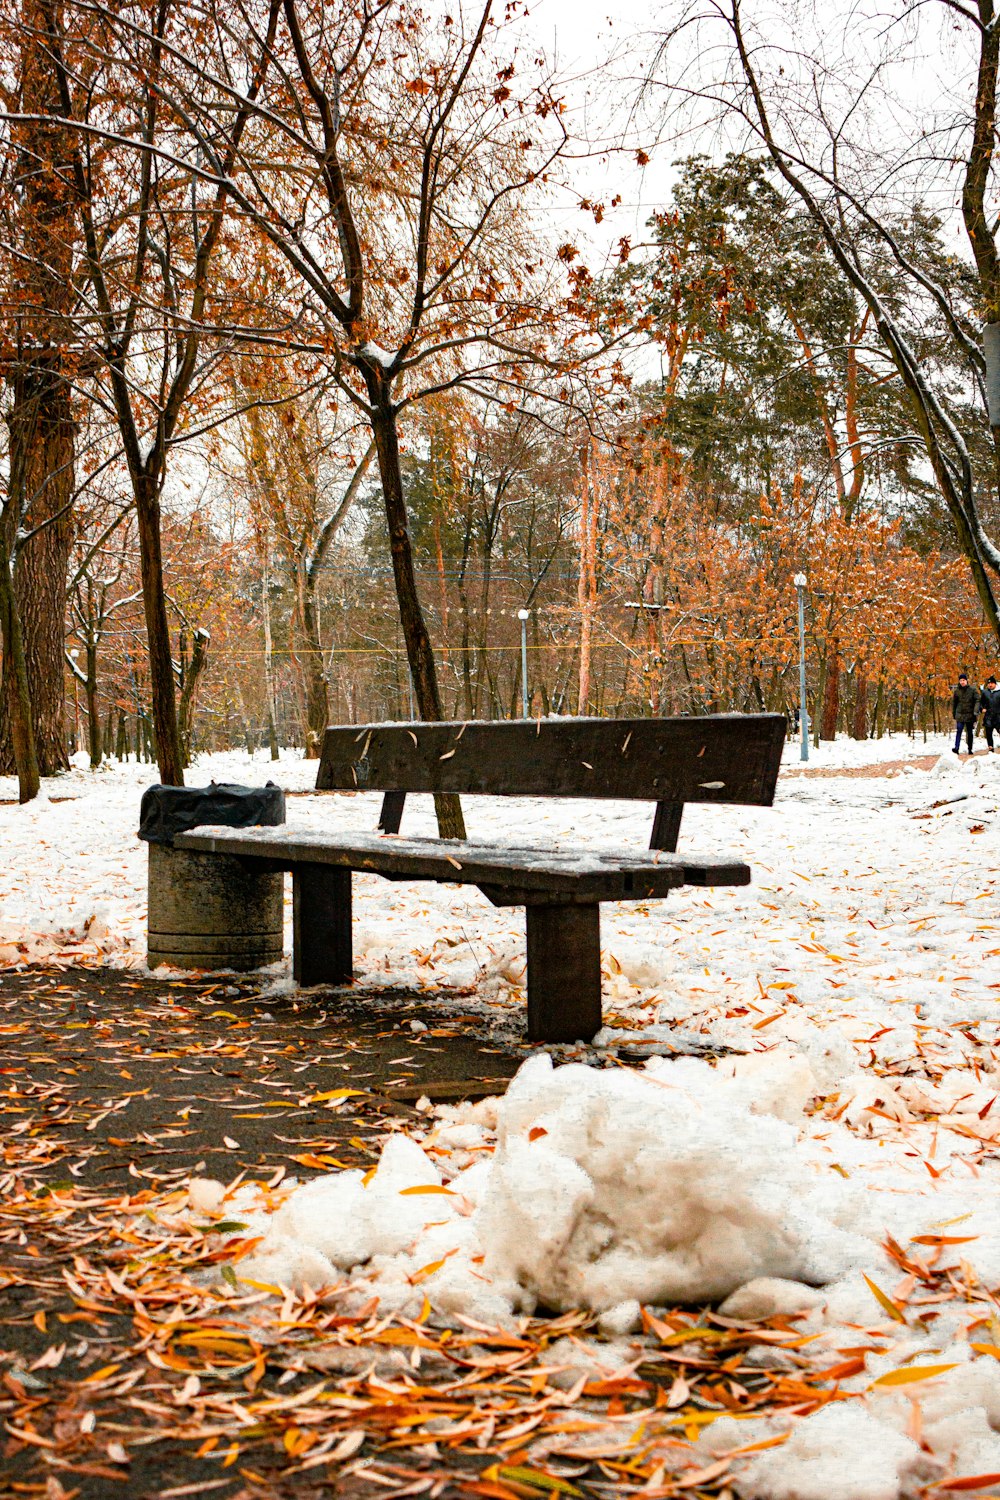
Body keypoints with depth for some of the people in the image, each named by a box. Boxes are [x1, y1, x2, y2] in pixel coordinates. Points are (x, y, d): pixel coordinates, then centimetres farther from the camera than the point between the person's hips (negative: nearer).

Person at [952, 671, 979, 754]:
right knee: (959, 731, -13)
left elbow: (977, 700, -5)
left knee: (970, 732, 9)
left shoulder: (972, 689, -1)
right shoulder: (957, 691, 4)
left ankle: (970, 749, 17)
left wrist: (976, 711, -18)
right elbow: (953, 703, 13)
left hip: (970, 715, 0)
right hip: (960, 714, 0)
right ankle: (956, 748, -21)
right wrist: (954, 714, 14)